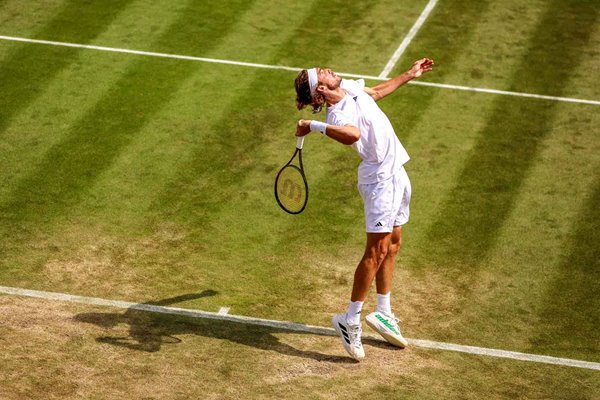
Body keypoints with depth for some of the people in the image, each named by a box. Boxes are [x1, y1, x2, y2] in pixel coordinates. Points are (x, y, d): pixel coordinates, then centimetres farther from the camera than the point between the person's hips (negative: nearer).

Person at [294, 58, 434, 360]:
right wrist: (314, 126, -44)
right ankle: (350, 321, -2)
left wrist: (409, 74, 36)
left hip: (396, 173, 9)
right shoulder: (339, 114, -24)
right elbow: (353, 134, -49)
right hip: (380, 179, -9)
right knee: (377, 251, -9)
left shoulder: (351, 87, 4)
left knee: (392, 245, 15)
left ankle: (383, 314, 26)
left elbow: (378, 91, 28)